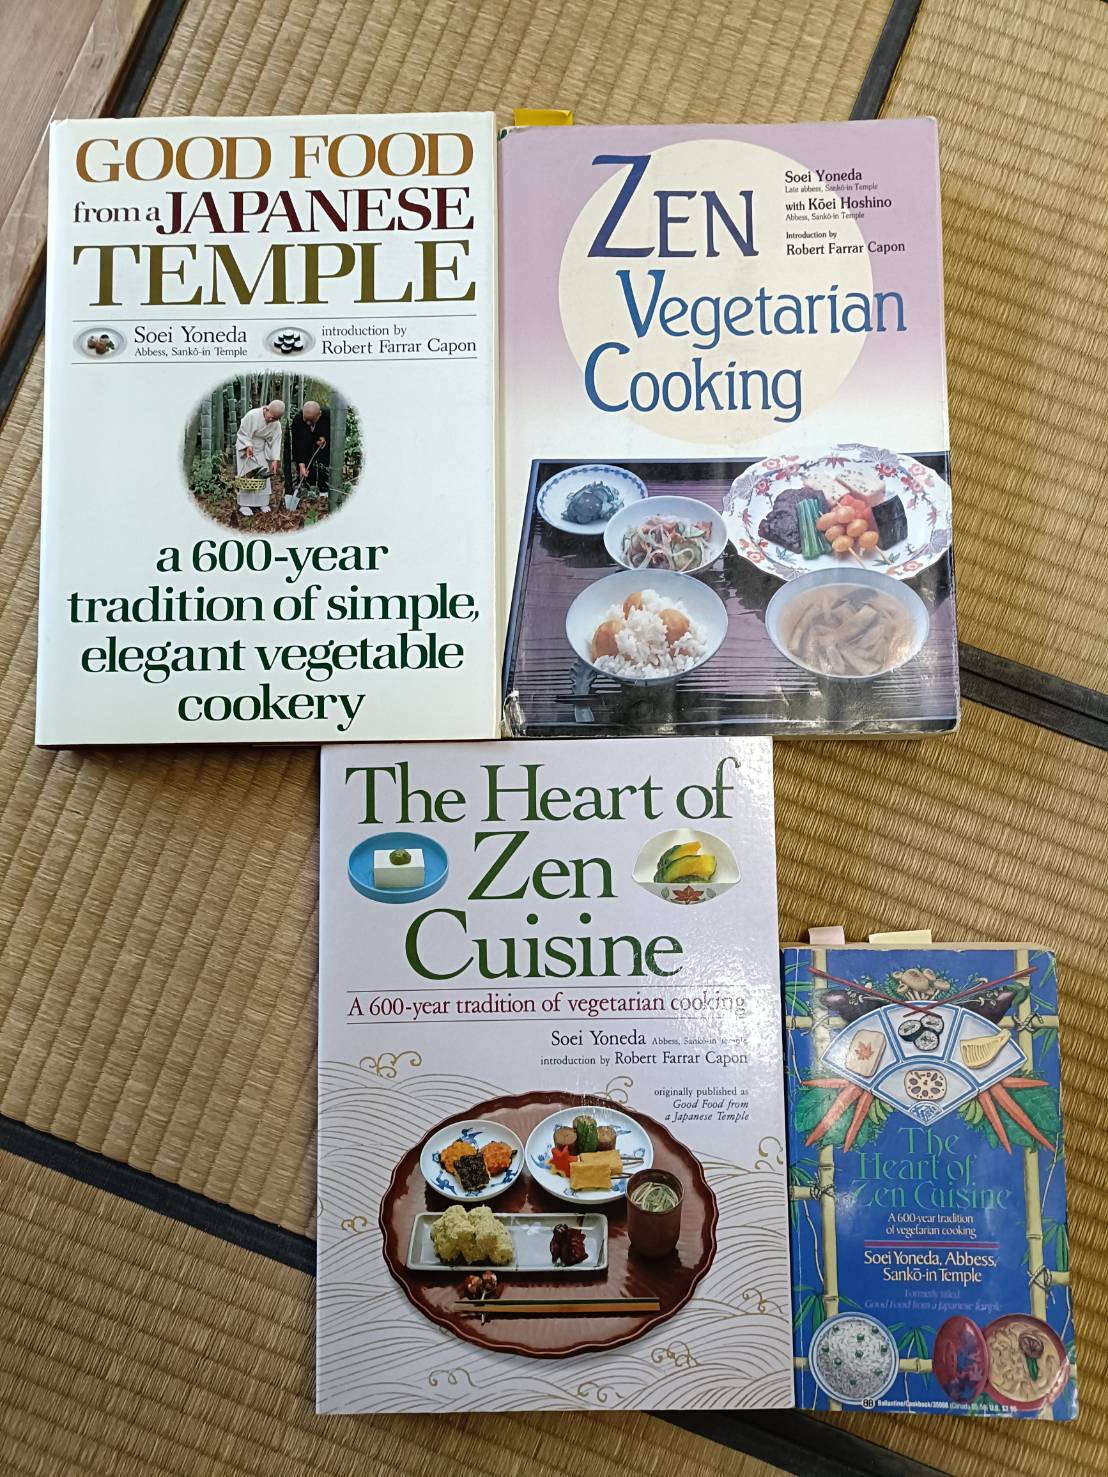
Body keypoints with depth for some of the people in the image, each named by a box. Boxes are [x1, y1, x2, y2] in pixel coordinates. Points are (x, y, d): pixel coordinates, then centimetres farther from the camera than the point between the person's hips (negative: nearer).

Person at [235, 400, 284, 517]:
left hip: (262, 452, 4)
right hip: (246, 449, -4)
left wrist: (275, 460, -20)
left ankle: (262, 503, 14)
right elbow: (242, 433, -17)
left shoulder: (276, 424, -12)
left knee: (263, 476, 3)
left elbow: (276, 441, -10)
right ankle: (244, 505, -7)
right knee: (247, 476, -9)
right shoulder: (251, 415, -25)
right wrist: (247, 446, -32)